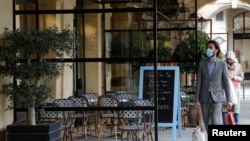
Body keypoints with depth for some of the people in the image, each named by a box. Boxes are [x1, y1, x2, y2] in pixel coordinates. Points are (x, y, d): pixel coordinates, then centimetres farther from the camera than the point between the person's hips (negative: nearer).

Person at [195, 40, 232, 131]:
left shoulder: (222, 64, 0)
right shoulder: (202, 64, 4)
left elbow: (226, 83, 1)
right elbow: (198, 83, 2)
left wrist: (229, 100, -4)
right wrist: (197, 100, -3)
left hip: (217, 97, -2)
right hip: (205, 98, 2)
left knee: (216, 122, -17)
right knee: (207, 123, 4)